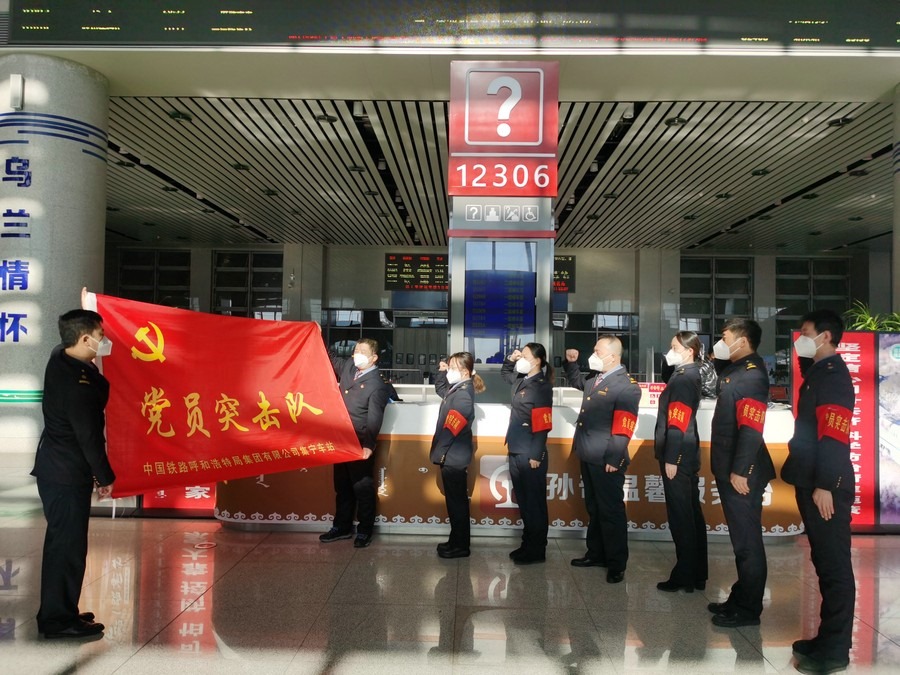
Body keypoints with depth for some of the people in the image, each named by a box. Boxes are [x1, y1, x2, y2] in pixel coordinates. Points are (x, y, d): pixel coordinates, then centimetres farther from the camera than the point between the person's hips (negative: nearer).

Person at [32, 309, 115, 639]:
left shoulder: (60, 358, 2)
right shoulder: (77, 383, -25)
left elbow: (100, 389, 11)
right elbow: (89, 436, -20)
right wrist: (104, 477, -11)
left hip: (56, 467, 10)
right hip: (67, 474, -10)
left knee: (61, 540, 18)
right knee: (68, 544, 1)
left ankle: (56, 612, 30)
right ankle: (59, 619, 13)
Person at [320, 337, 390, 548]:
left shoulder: (377, 385, -17)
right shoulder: (348, 367, 4)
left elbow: (374, 419, -22)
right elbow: (331, 357, 22)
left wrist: (368, 445, -32)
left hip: (361, 445, -7)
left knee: (363, 489, 6)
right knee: (342, 487, 17)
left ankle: (364, 531, 20)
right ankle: (342, 527, 31)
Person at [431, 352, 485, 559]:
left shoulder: (463, 395, -20)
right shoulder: (457, 390, 10)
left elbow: (451, 429, -25)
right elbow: (440, 389, 33)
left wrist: (438, 452, -21)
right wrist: (441, 371, 18)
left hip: (454, 456, -10)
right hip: (452, 455, 10)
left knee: (457, 502, 0)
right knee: (455, 501, 17)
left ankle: (460, 546, 11)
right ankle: (456, 541, 28)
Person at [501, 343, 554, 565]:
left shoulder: (542, 386, -13)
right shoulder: (521, 380, 10)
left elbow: (542, 425, -18)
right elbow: (504, 374, 34)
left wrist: (536, 455, -19)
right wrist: (510, 359, 14)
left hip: (530, 454, -8)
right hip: (516, 451, 8)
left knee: (534, 502, 3)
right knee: (523, 501, 16)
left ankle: (537, 551, 13)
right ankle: (528, 545, 27)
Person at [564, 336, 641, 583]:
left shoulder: (627, 386, -14)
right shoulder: (595, 380, 13)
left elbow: (623, 428, -19)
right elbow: (577, 382, 37)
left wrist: (614, 459, -21)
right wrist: (572, 363, 20)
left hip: (606, 461, -9)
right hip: (588, 457, 9)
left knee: (611, 512, 2)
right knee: (593, 508, 19)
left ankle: (616, 565, 13)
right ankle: (596, 554, 32)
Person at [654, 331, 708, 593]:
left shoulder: (682, 379, -16)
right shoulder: (690, 375, 13)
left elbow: (677, 423, -21)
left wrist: (670, 459, -20)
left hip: (677, 457, -10)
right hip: (688, 455, 10)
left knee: (681, 518, -2)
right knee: (692, 515, 14)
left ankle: (685, 578, 7)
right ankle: (697, 575, 23)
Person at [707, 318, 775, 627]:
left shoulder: (752, 376, -17)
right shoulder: (734, 370, 12)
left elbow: (751, 429, -23)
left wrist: (740, 471, -23)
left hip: (742, 474, -9)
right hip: (729, 470, 9)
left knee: (747, 541, 2)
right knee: (741, 538, 18)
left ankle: (748, 609, 14)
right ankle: (740, 598, 29)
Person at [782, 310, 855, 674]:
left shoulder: (834, 374, -13)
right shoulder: (818, 373, 16)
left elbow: (834, 436, -21)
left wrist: (824, 486, -23)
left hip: (826, 486, -10)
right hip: (812, 482, 10)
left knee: (834, 563, -1)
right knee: (824, 561, 15)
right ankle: (828, 637, 25)